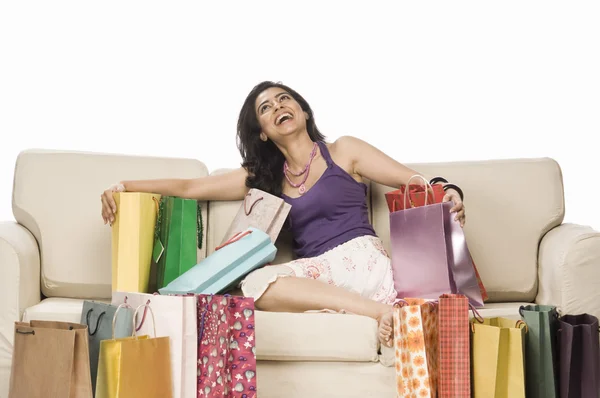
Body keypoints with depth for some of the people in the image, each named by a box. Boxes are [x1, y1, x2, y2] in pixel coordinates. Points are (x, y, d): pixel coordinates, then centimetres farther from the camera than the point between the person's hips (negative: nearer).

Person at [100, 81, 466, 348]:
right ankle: (377, 310, -30)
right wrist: (125, 187, 7)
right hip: (315, 273, 4)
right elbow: (189, 187, 17)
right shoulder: (262, 176, 21)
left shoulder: (343, 151, 13)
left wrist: (447, 192, -15)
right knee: (255, 284, -30)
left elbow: (415, 181, 7)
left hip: (360, 258, -3)